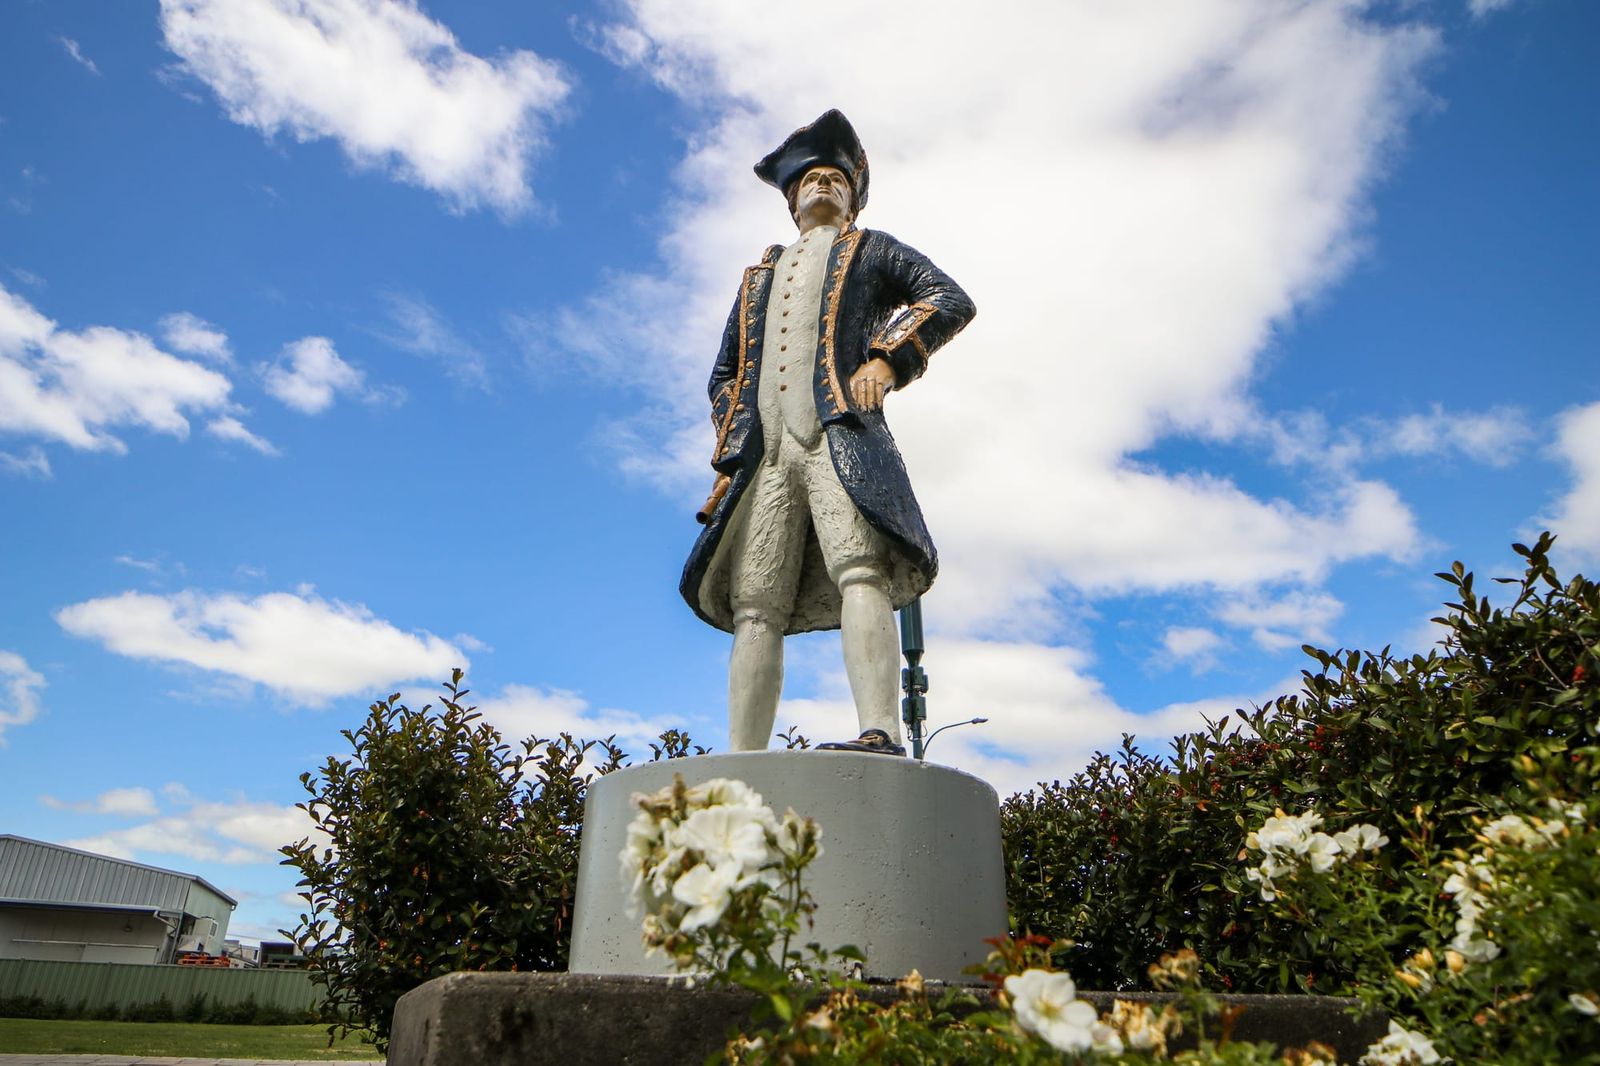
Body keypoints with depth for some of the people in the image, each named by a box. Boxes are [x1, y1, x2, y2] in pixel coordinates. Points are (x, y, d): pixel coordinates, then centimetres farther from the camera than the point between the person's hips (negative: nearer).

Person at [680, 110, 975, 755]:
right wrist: (732, 447, 13)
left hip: (841, 434, -3)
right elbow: (724, 374, 32)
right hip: (764, 455, 4)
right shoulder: (759, 277, 35)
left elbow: (951, 300, 11)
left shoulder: (871, 249, 26)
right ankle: (741, 767, -12)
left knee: (860, 569, -25)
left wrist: (886, 357, -6)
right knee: (754, 604, -9)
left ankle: (881, 736, -34)